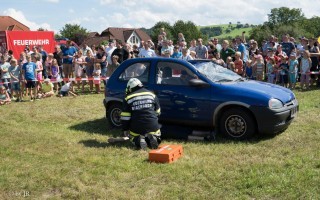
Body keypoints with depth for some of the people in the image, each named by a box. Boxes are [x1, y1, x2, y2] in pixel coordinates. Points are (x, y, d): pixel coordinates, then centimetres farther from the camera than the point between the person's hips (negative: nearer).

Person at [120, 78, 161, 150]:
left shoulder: (128, 98, -1)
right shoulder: (152, 95, 8)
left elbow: (125, 117, -1)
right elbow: (157, 112, 15)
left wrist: (125, 129, 12)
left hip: (136, 129, -1)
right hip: (152, 127, 2)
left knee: (133, 137, 30)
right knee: (157, 137, 30)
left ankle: (138, 140, -8)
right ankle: (153, 138, -8)